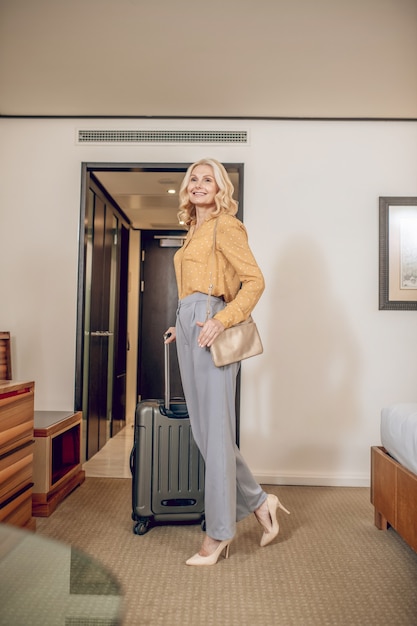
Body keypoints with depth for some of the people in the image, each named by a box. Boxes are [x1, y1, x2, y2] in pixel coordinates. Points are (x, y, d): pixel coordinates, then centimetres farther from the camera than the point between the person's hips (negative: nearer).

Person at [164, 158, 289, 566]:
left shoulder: (225, 226, -1)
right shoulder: (194, 231, 23)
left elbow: (254, 280, -10)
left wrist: (222, 319, -21)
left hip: (208, 326, -9)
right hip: (188, 328, 9)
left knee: (214, 429, -3)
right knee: (203, 429, 10)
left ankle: (218, 534, 11)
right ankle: (259, 501, 25)